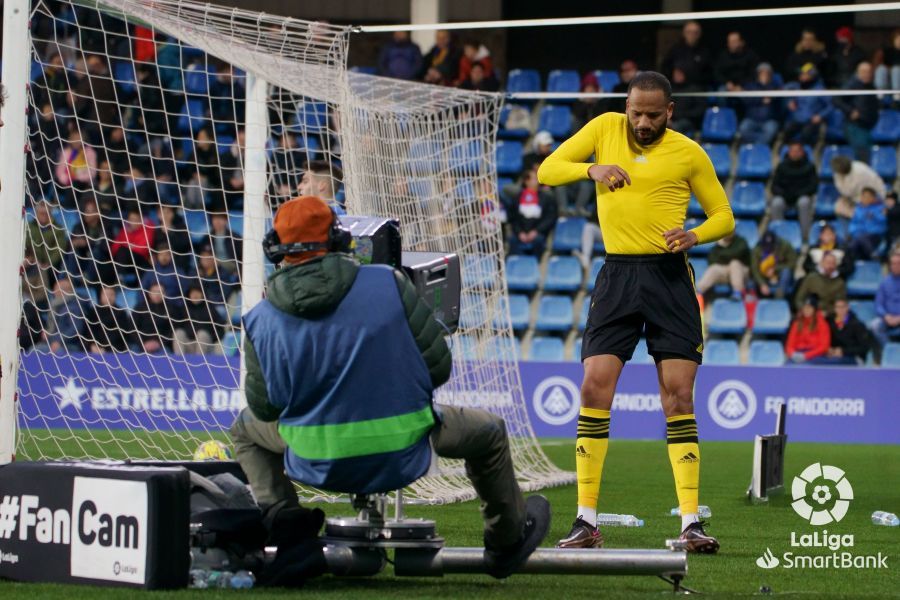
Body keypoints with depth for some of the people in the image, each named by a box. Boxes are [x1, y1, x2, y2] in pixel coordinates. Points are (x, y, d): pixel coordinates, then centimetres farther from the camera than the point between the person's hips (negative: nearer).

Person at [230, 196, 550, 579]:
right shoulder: (388, 285, -13)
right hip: (400, 455, -1)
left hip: (317, 466, 1)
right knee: (489, 433, 28)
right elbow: (438, 367, -8)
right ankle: (507, 543, 46)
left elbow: (264, 408, -1)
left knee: (246, 428, 33)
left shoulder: (259, 323, -10)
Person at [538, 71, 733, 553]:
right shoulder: (605, 128, 7)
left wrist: (694, 235, -12)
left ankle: (690, 522, -4)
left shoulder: (688, 153, 2)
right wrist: (592, 169, -11)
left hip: (670, 277, -1)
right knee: (594, 390, -7)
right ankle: (586, 522, -1)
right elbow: (547, 171, 7)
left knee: (678, 397, -6)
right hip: (617, 275, 1)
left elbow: (724, 216, 10)